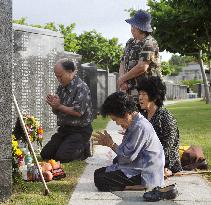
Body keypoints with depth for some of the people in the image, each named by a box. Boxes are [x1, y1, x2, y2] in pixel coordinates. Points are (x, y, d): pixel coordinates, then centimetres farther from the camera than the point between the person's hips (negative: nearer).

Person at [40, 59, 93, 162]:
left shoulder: (81, 87, -14)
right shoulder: (61, 87, 11)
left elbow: (78, 112, -23)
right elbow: (56, 111, 15)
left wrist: (59, 106, -16)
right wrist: (53, 104, -8)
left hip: (80, 130, -8)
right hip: (64, 129, 8)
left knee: (61, 157, -20)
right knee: (45, 154, 3)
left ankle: (84, 148, 8)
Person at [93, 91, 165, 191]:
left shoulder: (140, 126, -21)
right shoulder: (134, 124, 11)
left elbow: (128, 156, -19)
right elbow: (126, 151, 13)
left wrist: (111, 144, -7)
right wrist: (109, 144, 1)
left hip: (145, 175, -11)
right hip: (137, 169, 11)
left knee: (100, 180, -16)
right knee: (98, 172, 10)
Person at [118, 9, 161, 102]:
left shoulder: (149, 43, -10)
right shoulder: (130, 42, 17)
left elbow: (142, 67, -20)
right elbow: (122, 63, 16)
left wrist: (123, 78, -8)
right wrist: (122, 82, -3)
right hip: (129, 90, 8)